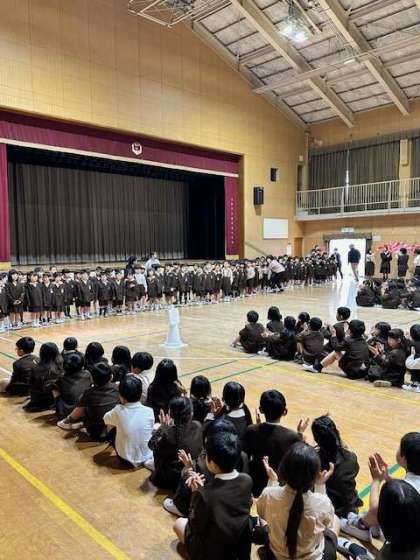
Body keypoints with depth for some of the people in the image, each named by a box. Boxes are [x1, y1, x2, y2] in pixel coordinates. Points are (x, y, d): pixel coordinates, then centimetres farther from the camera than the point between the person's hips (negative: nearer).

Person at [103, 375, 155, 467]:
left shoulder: (118, 411, -18)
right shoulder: (149, 411, -16)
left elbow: (106, 420, 4)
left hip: (125, 458, -1)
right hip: (147, 456, 2)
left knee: (112, 431, 21)